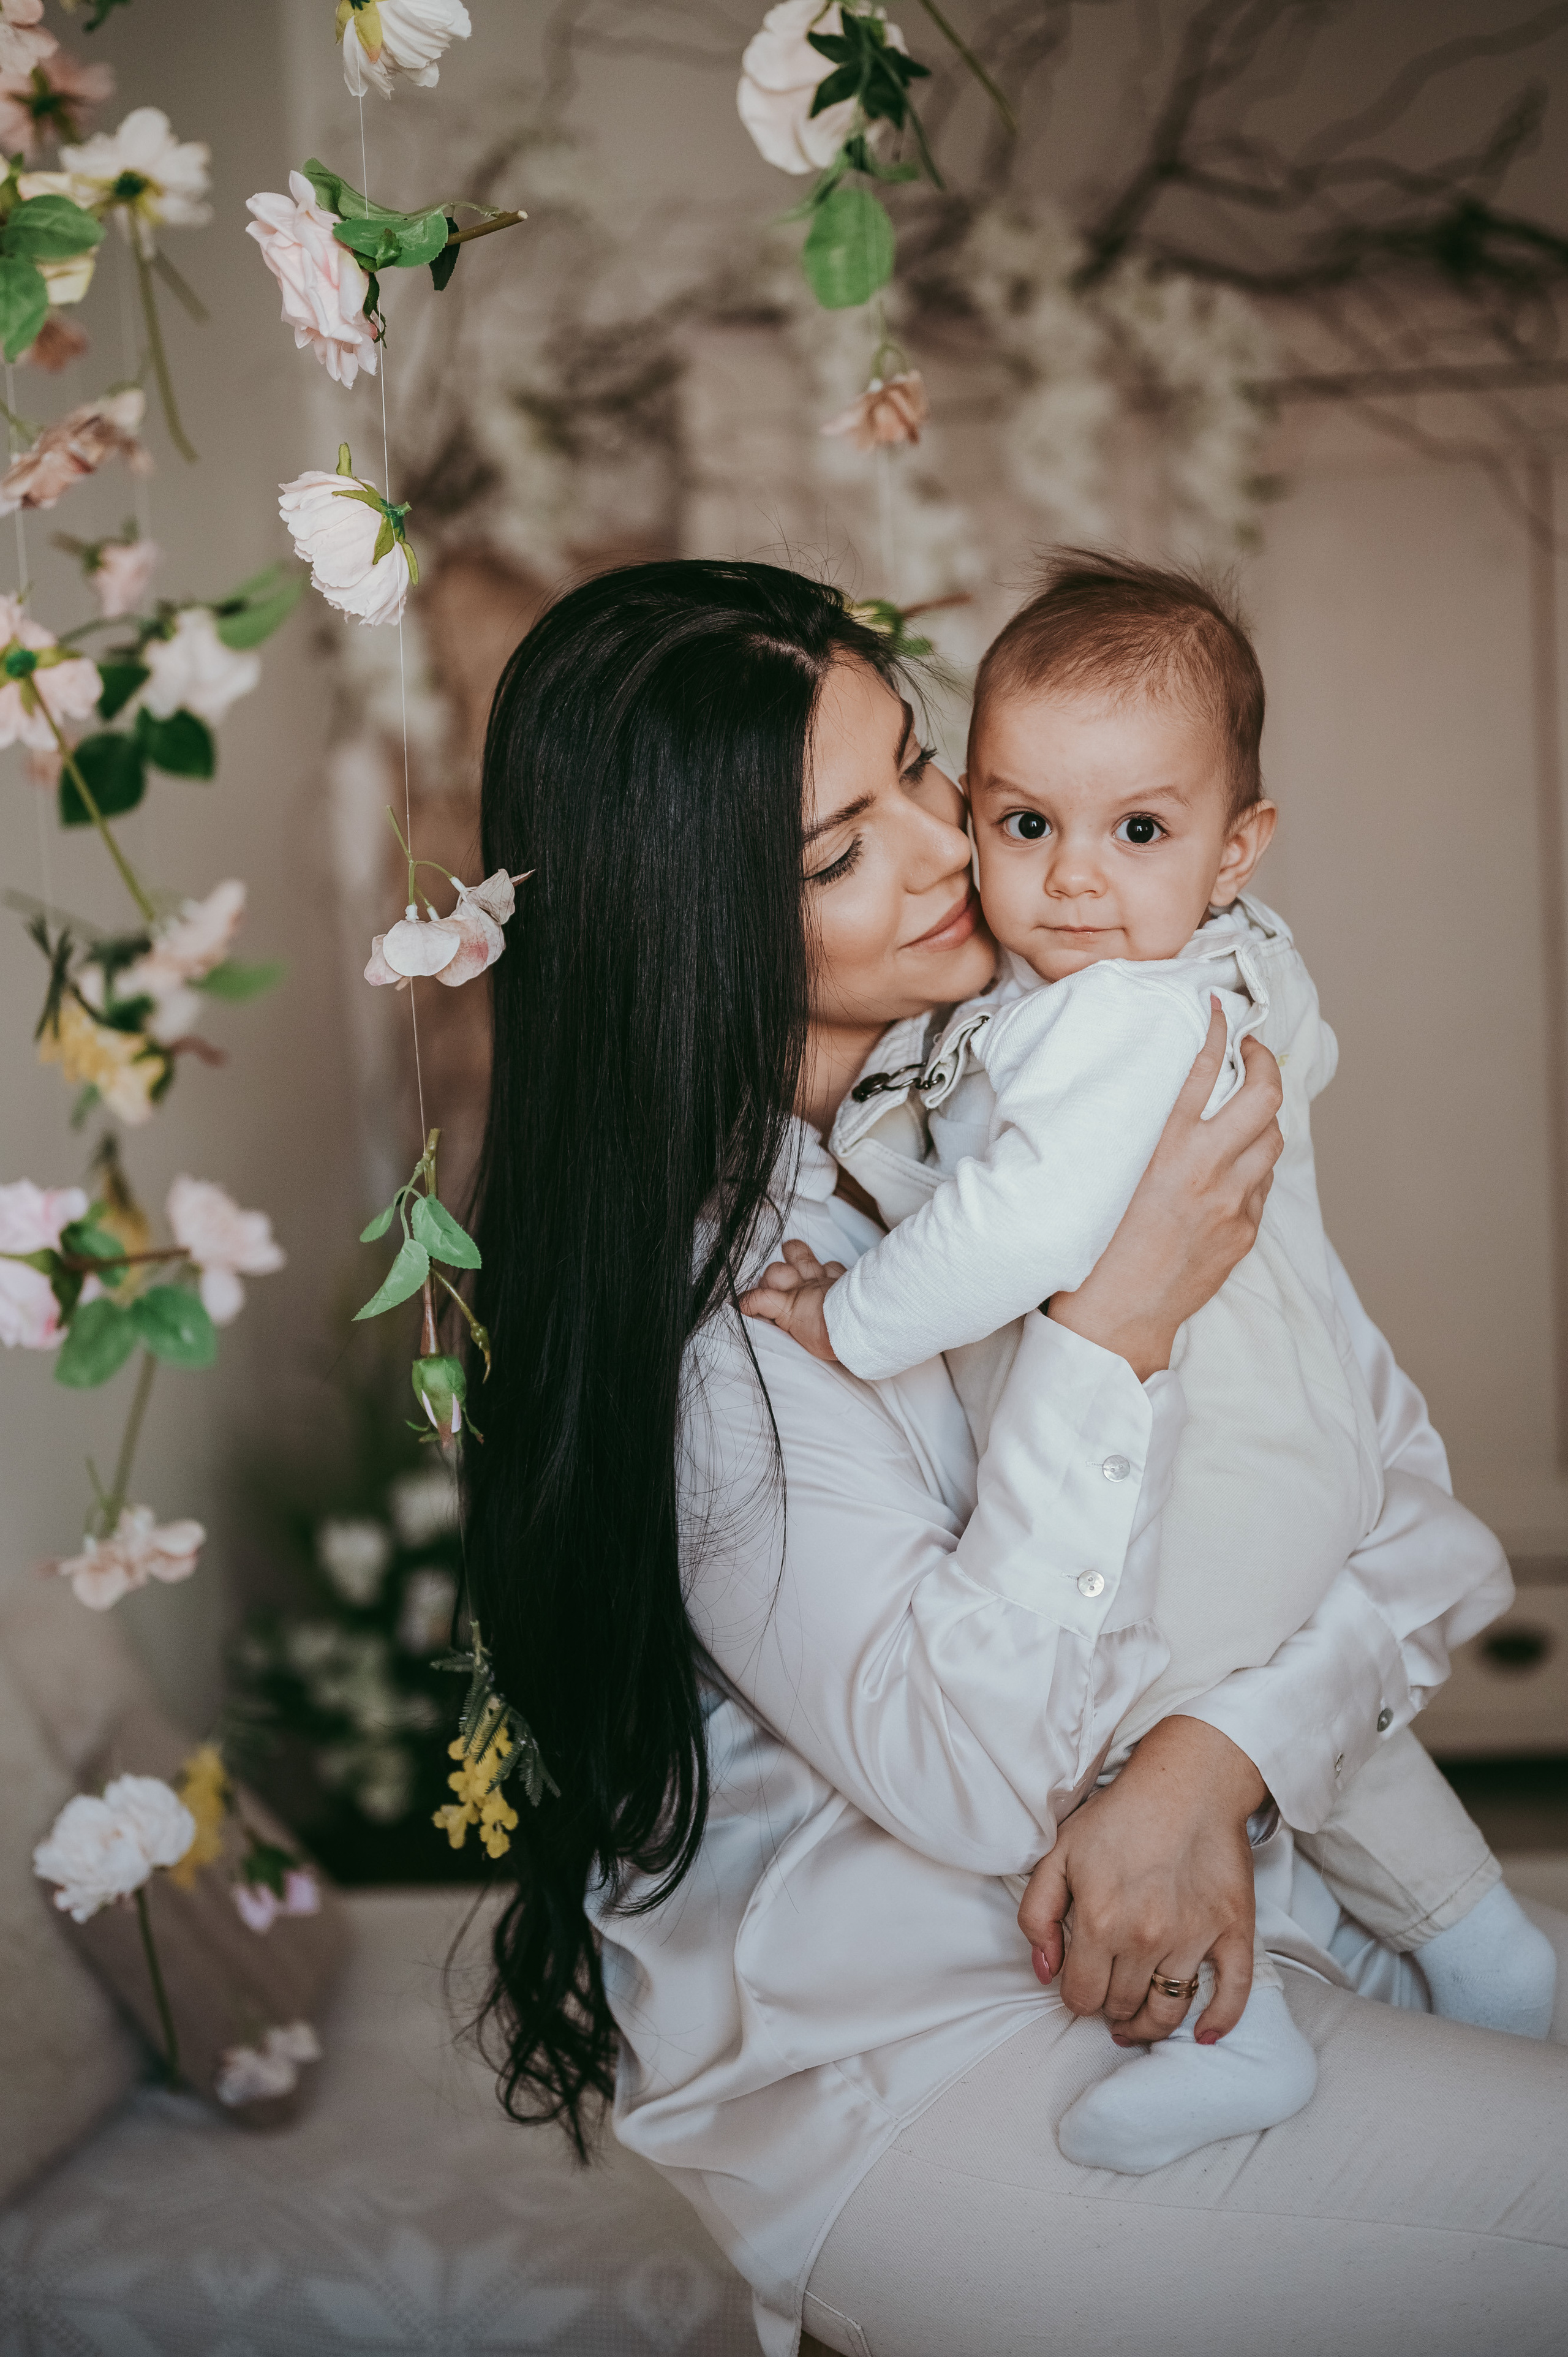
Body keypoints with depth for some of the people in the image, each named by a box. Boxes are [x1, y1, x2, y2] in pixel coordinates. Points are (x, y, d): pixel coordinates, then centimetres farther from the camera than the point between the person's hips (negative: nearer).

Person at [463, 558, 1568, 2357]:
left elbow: (1394, 1469, -1)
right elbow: (966, 1777, -23)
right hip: (888, 2056, -6)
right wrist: (1118, 1327, -27)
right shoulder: (686, 1286, -19)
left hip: (1205, 1863, 6)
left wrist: (1214, 1766, -18)